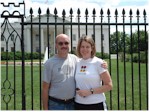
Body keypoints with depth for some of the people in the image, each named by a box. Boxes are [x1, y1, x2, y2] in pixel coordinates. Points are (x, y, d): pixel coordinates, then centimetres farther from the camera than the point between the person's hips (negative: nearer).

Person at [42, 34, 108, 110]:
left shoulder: (75, 59, 2)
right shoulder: (49, 63, -7)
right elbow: (45, 88, -5)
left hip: (72, 103, 4)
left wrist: (101, 65, -4)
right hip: (55, 104, -3)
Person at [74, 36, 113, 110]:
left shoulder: (98, 63, -7)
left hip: (96, 104, -4)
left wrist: (90, 91, -16)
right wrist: (77, 90, -1)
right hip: (79, 104, 4)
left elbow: (109, 86, -9)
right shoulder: (77, 63, 5)